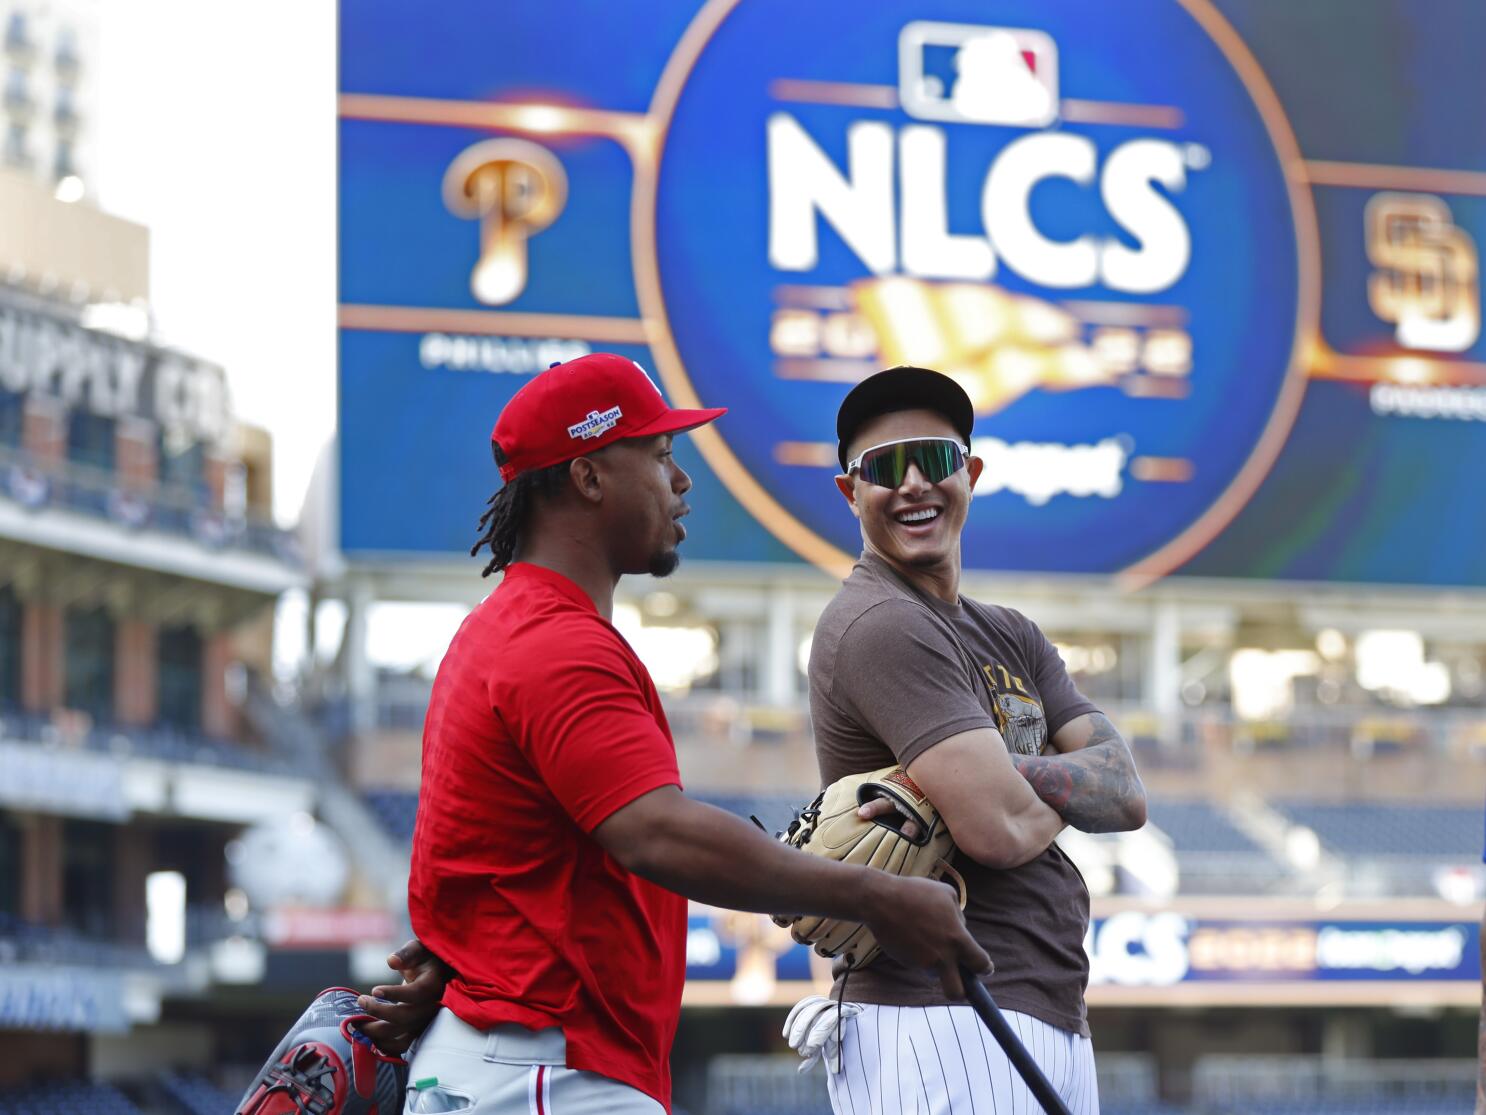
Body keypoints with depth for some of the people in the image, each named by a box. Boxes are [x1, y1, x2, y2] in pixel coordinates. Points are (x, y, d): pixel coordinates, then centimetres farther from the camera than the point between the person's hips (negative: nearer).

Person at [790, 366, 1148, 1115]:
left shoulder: (1012, 637, 20)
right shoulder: (881, 626, -10)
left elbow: (1128, 797, 6)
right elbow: (999, 829, -19)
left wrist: (1012, 772, -13)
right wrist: (1068, 790, 4)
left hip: (1054, 1023, 9)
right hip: (944, 1025, -9)